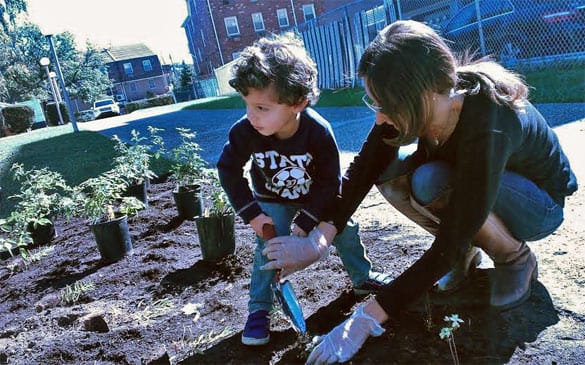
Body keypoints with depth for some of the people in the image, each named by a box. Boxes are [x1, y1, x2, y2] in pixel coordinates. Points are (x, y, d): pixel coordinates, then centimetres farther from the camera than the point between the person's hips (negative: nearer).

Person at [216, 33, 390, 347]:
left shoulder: (318, 131, -35)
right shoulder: (245, 131, -32)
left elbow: (329, 182, -23)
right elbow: (228, 169, -16)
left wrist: (305, 222, -27)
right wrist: (251, 213, -21)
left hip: (316, 195, 1)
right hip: (272, 199, 0)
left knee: (345, 229, 3)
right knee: (269, 245, -15)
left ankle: (363, 279, 29)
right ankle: (259, 310, 0)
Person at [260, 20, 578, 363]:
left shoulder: (487, 129, -40)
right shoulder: (414, 102, -22)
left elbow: (447, 248, -39)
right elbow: (364, 167, -18)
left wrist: (366, 319, -37)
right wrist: (319, 241, -30)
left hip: (541, 205, -5)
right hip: (470, 183, 6)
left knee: (432, 183, -34)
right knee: (389, 171, -19)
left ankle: (517, 258, -7)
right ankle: (467, 244, 2)